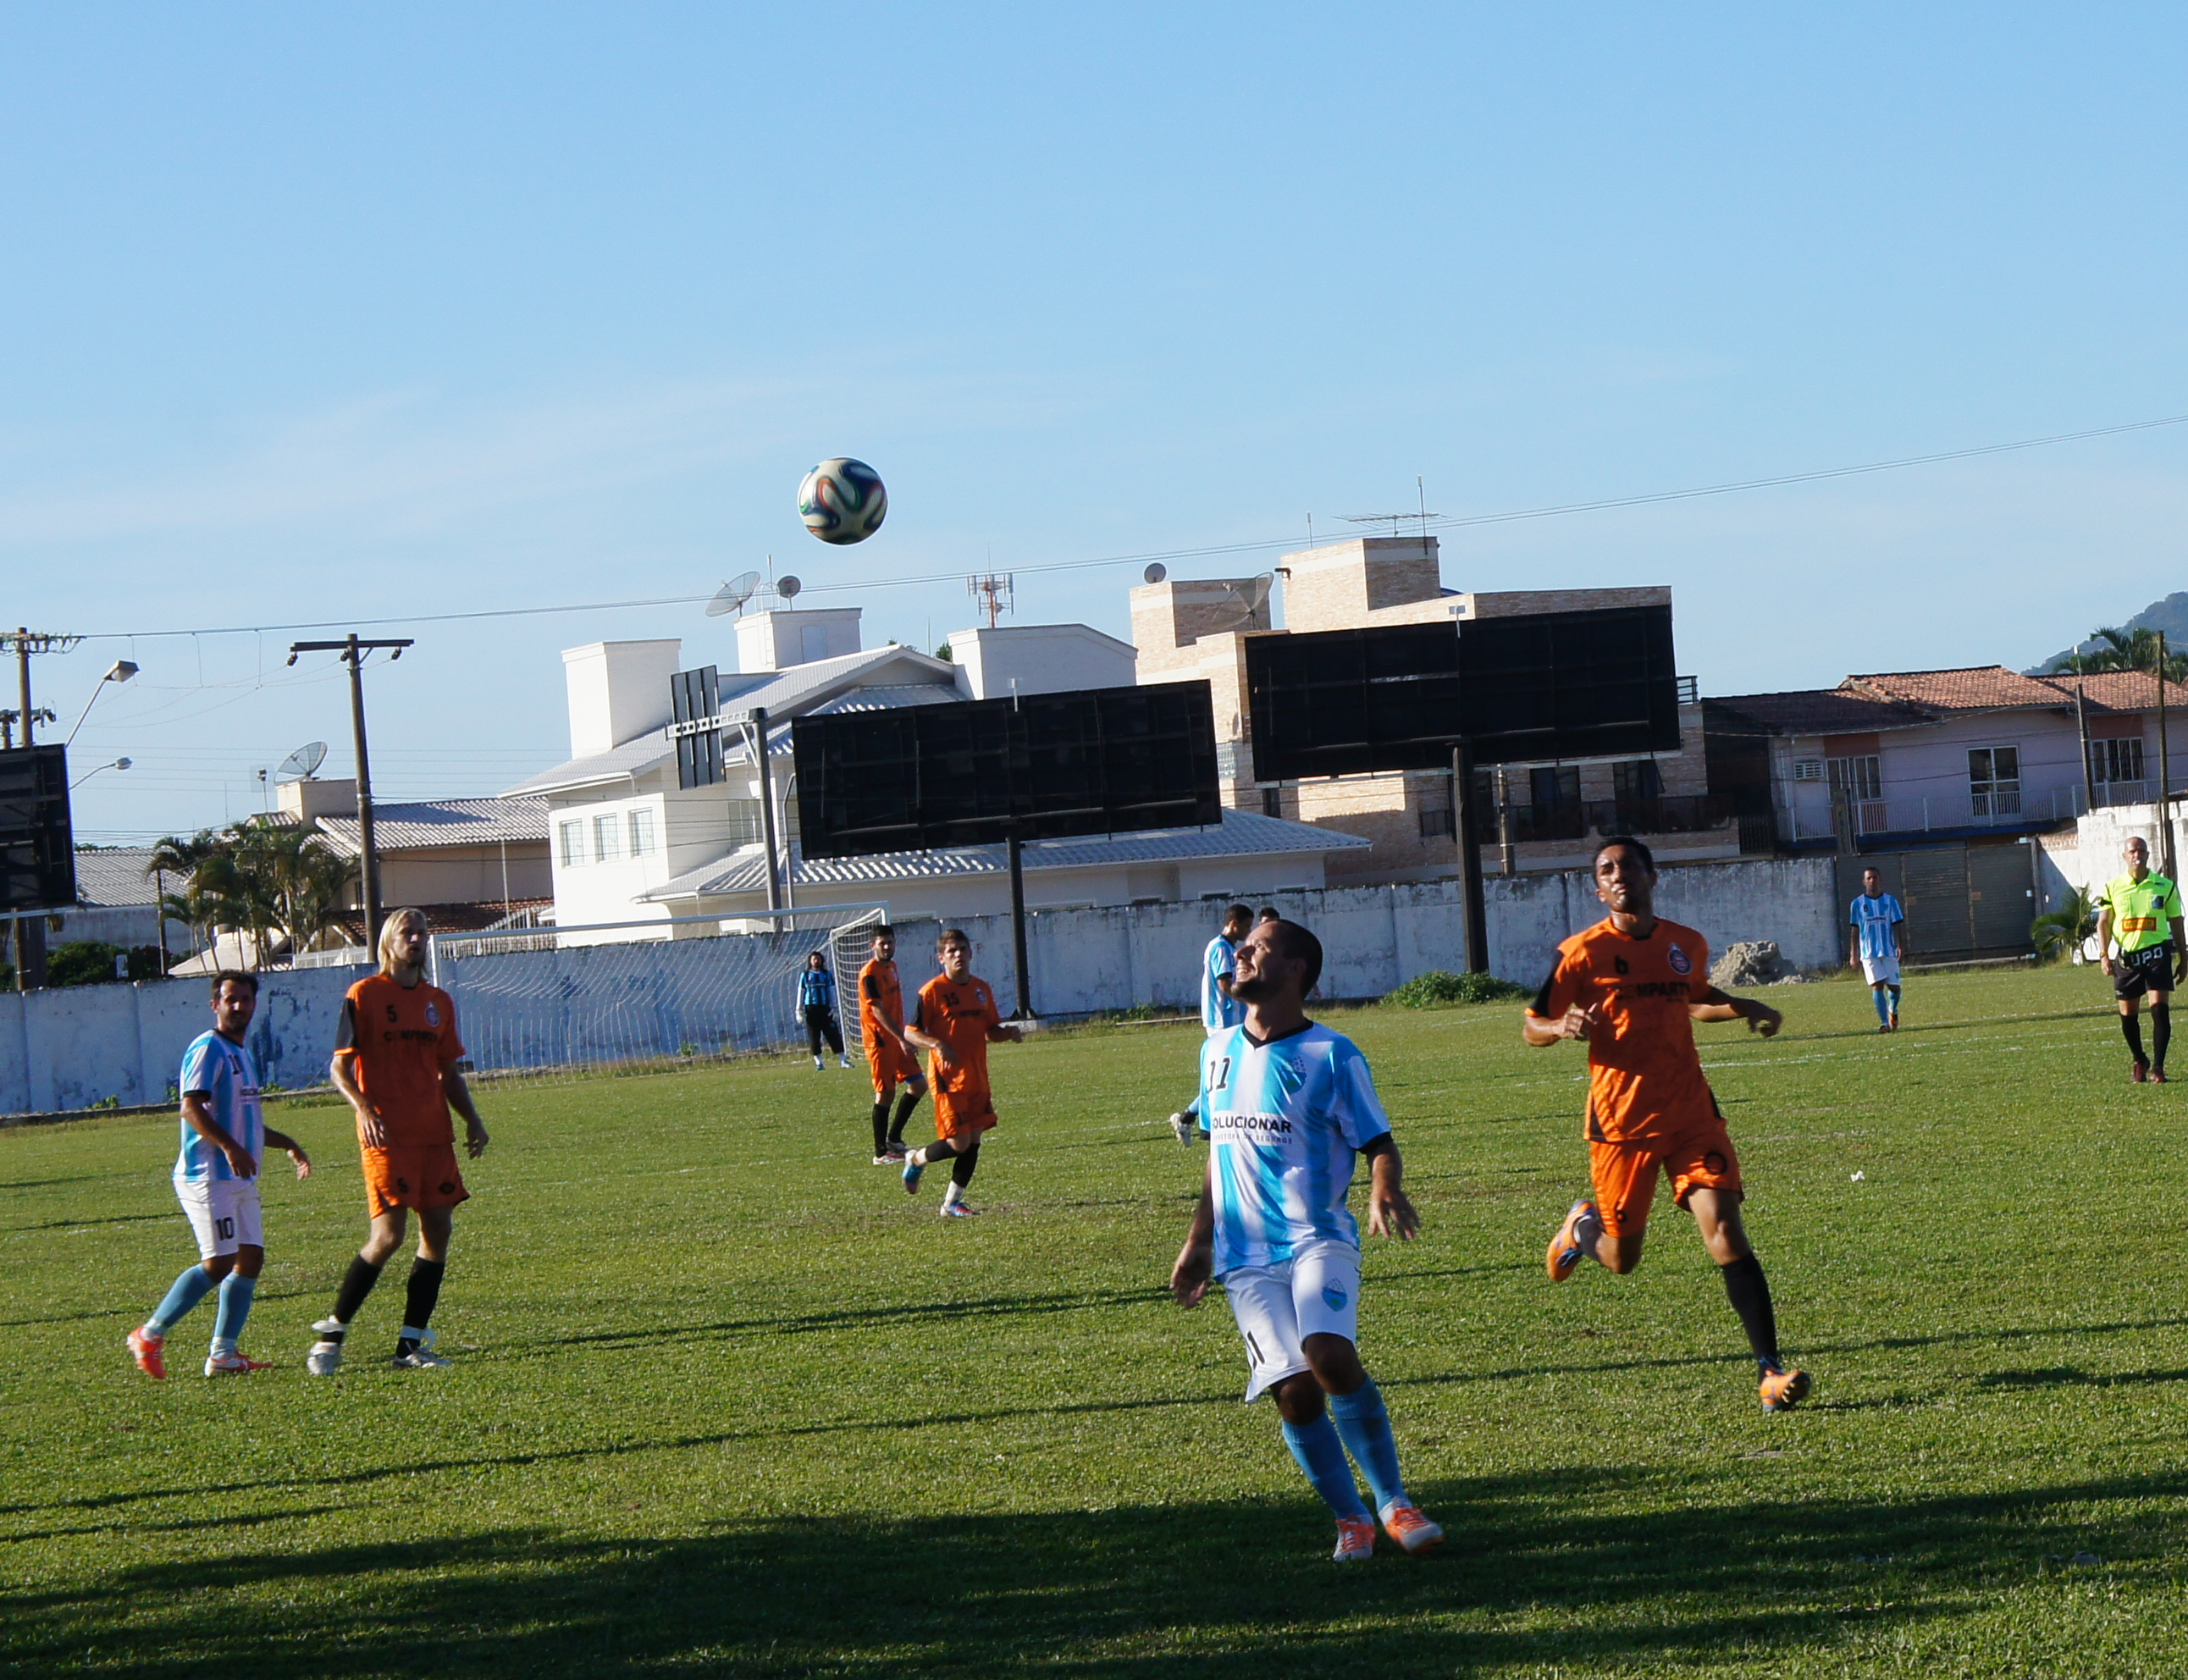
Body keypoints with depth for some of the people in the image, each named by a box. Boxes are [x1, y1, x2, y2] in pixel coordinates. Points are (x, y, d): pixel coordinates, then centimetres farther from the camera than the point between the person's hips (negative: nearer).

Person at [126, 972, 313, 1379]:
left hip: (240, 1179, 10)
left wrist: (286, 1144, 31)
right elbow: (191, 1107, -21)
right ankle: (150, 1337, -7)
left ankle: (222, 1355, 7)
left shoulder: (242, 1054, 21)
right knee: (219, 1262, -15)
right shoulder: (208, 1048, -9)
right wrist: (229, 1146, -32)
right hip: (209, 1176, -10)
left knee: (250, 1259, 4)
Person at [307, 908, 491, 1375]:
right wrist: (363, 1107, -21)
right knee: (387, 1235, -13)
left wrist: (471, 1119, 7)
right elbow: (339, 1068, -4)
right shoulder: (363, 995, -2)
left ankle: (410, 1345, 7)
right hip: (387, 1135, -6)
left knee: (438, 1231, 1)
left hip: (434, 1134, 6)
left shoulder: (439, 1002, 15)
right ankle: (331, 1335, -1)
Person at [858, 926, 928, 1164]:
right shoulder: (870, 973, -16)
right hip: (880, 1041, -9)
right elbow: (878, 1011, -22)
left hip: (897, 1038, 9)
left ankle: (894, 1138, 19)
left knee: (918, 1085, 9)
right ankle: (881, 1153, 1)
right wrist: (902, 1039, -28)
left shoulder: (891, 966, 13)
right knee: (885, 1093, -5)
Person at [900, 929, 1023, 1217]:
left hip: (977, 1079, 6)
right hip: (949, 1078, -6)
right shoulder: (932, 991, -9)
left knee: (973, 1141, 3)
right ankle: (916, 1160, 19)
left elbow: (991, 1031, 19)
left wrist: (1009, 1033, -2)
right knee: (958, 1143, -10)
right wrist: (937, 1044, -25)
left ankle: (952, 1203, 14)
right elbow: (910, 1031, -8)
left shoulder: (981, 989, 11)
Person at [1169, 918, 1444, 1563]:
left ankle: (1393, 1501, -11)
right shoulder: (1219, 1051, 15)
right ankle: (1351, 1520, 5)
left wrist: (1385, 1191, -24)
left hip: (1317, 1238, -4)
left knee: (1331, 1357, -27)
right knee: (1294, 1391, -10)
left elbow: (1379, 1144, -2)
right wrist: (1198, 1242, 25)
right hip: (1246, 1255, 4)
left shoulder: (1331, 1055, -2)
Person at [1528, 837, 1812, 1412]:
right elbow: (1531, 1026, 0)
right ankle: (1584, 1226, 46)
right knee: (1622, 1258, 8)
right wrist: (1563, 1026, -22)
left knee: (1726, 1234, -13)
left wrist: (1745, 1008, 10)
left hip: (1690, 1111, 2)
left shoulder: (1689, 946, 8)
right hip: (1620, 1121, -2)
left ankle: (1770, 1370, -15)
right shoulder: (1585, 952, -5)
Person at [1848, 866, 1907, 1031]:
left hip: (1889, 950, 1)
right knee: (1877, 985, -12)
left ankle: (1893, 1010, 35)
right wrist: (1853, 955, 4)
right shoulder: (1858, 904, 5)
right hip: (1869, 953, -1)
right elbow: (1855, 931, 7)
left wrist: (1901, 947, -3)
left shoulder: (1890, 901, 5)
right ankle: (1884, 1022, -13)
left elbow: (1898, 926, 6)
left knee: (1894, 986, 3)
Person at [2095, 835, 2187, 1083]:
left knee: (2160, 1008, -14)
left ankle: (2158, 1067, -10)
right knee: (2128, 1015, 6)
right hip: (2126, 955, 1)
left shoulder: (2165, 887, 5)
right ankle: (2139, 1061, 28)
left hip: (2157, 952, -1)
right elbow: (2104, 924, 5)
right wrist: (2105, 955, -7)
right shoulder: (2112, 887, 5)